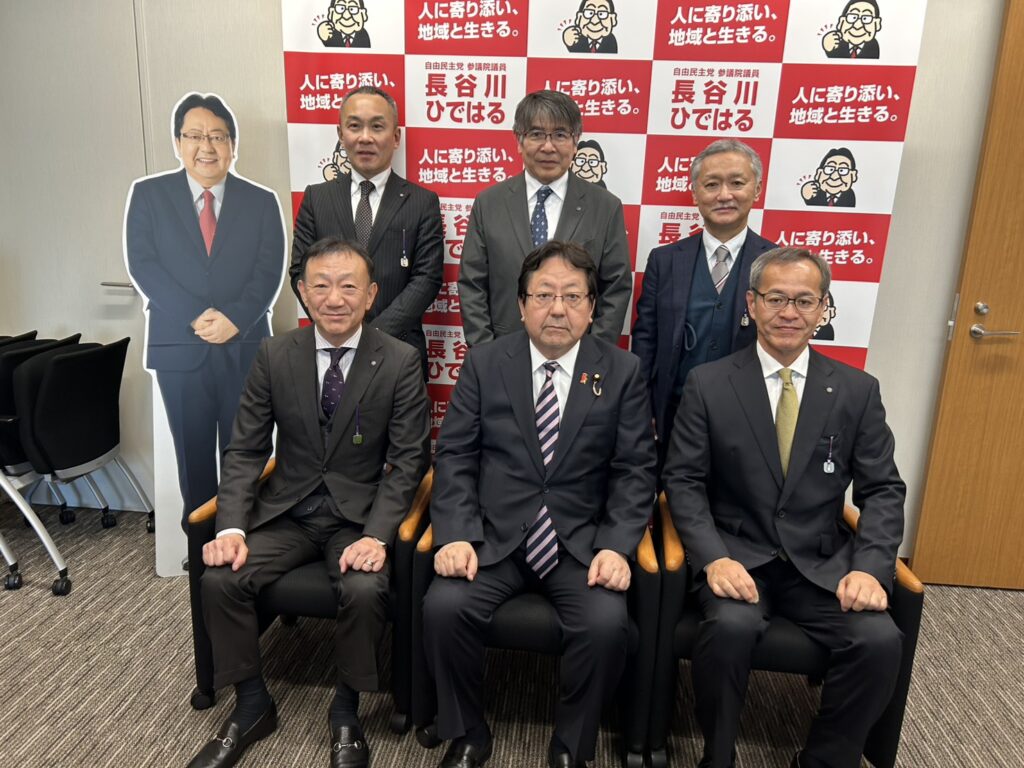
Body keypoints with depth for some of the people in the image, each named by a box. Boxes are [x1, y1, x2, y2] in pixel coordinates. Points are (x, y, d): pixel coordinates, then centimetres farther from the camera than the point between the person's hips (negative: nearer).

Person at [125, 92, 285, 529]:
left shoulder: (262, 201, 7)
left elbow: (270, 272, -2)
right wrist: (196, 317, -15)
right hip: (179, 347, 0)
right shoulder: (148, 194, 6)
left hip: (246, 347, 0)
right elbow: (142, 264, -3)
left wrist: (235, 318, -18)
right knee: (193, 456, 10)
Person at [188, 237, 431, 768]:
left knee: (364, 590, -29)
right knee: (219, 580, -19)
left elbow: (408, 461, -9)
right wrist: (231, 527, -14)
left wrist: (377, 534, -22)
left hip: (359, 514, -2)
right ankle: (252, 706, 8)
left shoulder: (400, 362, -8)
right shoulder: (274, 355, -1)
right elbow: (246, 450, 0)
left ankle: (345, 712, 2)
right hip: (286, 511, 3)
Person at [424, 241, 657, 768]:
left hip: (582, 542, 0)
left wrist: (616, 546, -14)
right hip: (493, 535, 1)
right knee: (443, 606, -22)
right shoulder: (484, 363, 3)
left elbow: (634, 471, -1)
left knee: (607, 623, -25)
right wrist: (456, 535, -13)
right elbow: (455, 456, 0)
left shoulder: (622, 372, 1)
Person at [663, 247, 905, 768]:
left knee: (880, 641, -22)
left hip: (822, 564, 3)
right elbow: (683, 481, -3)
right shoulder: (708, 384, -1)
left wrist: (871, 567, -13)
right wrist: (714, 557, -19)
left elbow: (882, 490, 4)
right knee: (731, 626, -31)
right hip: (737, 555, -2)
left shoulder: (857, 391, 5)